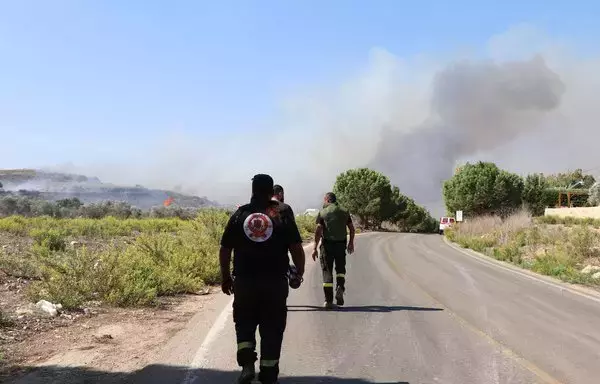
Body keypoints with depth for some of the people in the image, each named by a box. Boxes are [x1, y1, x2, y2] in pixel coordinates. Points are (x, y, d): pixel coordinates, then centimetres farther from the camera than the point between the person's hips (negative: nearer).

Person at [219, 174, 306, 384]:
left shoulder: (240, 214, 3)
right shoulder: (282, 213, -2)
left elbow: (225, 250, 3)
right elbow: (296, 247, -7)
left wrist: (225, 278, 13)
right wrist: (300, 272, 8)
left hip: (244, 281, 1)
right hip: (275, 282, -1)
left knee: (244, 323, 18)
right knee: (272, 328, 10)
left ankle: (247, 363, -1)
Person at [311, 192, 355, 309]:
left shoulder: (322, 213, -2)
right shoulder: (344, 212, 9)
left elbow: (318, 230, -10)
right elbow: (352, 228, 10)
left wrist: (315, 248, -10)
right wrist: (351, 243, 22)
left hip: (327, 244, -2)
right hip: (341, 244, 2)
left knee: (327, 271, 4)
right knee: (340, 268, 20)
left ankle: (328, 300, 2)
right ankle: (340, 287, -7)